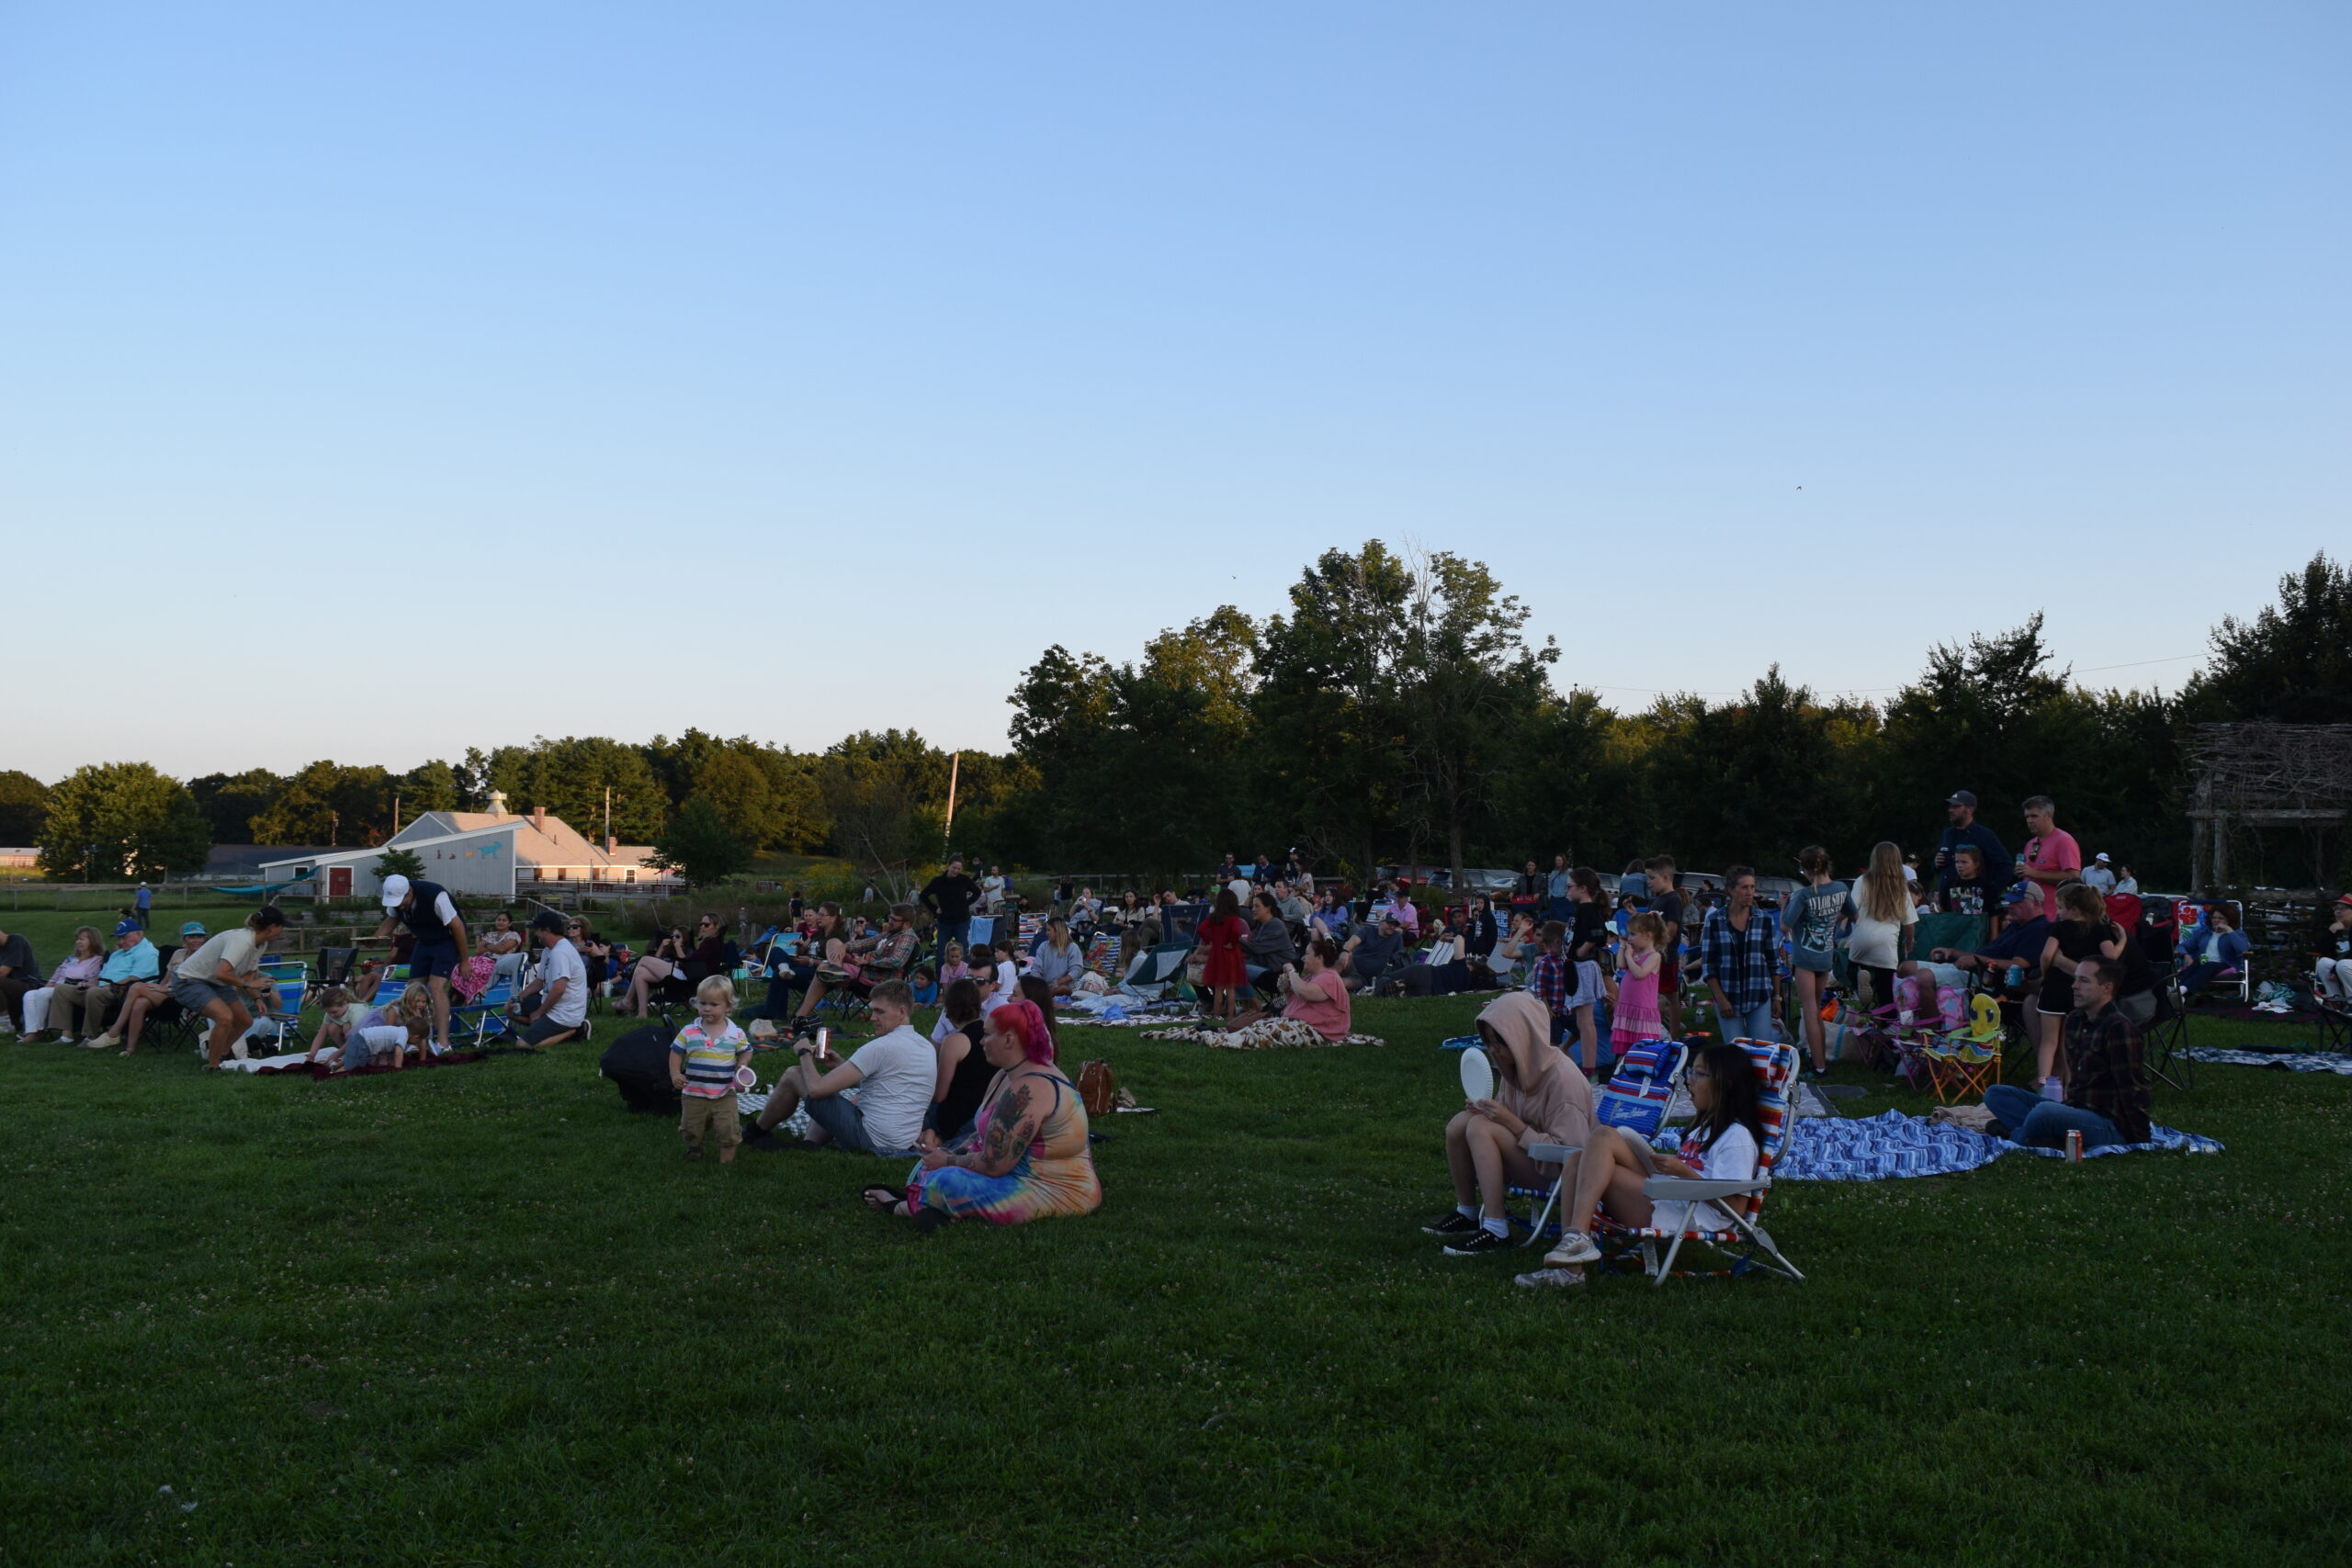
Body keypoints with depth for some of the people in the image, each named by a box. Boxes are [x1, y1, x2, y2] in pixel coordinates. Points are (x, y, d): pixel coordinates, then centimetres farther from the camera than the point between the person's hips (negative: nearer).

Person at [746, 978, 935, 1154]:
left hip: (869, 1138, -9)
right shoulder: (927, 1047, 10)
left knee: (793, 1075, 4)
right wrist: (840, 1066, 14)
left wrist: (804, 1053, 3)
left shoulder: (882, 1047, -18)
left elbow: (817, 1088, -16)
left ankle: (757, 1132, 27)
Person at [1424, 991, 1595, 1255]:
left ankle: (1496, 1231, -25)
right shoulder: (1517, 1067, 1)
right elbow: (1508, 1118, 16)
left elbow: (1567, 1151, -25)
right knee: (1460, 1122, -10)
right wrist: (1486, 1110, -7)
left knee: (1480, 1127, -26)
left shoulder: (1562, 1078, -23)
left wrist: (1514, 1124, -26)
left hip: (1560, 1173, -8)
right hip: (1528, 1153, 8)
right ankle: (1466, 1213, 5)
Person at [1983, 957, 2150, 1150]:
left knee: (2045, 1111, -38)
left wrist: (2139, 1140, -16)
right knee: (1996, 1093, 4)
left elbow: (2133, 1089, -16)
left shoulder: (2118, 1027, -14)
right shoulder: (2074, 1020, 12)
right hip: (2076, 1109, 9)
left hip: (2111, 1126, -9)